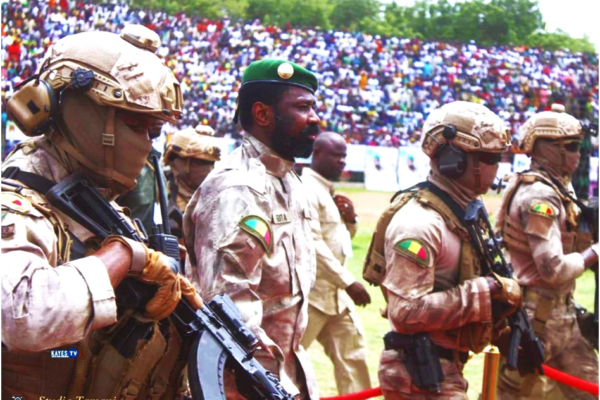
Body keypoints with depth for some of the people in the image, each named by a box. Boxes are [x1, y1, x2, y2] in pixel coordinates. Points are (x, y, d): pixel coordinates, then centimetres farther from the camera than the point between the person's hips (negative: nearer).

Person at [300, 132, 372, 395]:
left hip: (333, 291, 10)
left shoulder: (328, 191, 15)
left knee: (352, 346, 11)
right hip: (310, 290, -10)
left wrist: (351, 220, 0)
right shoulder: (306, 189, -14)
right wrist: (348, 282, -25)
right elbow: (312, 242, -23)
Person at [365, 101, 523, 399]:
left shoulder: (462, 213, 11)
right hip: (420, 375, -9)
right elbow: (407, 312, -27)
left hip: (444, 368, 9)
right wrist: (487, 291, -23)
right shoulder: (418, 222, -21)